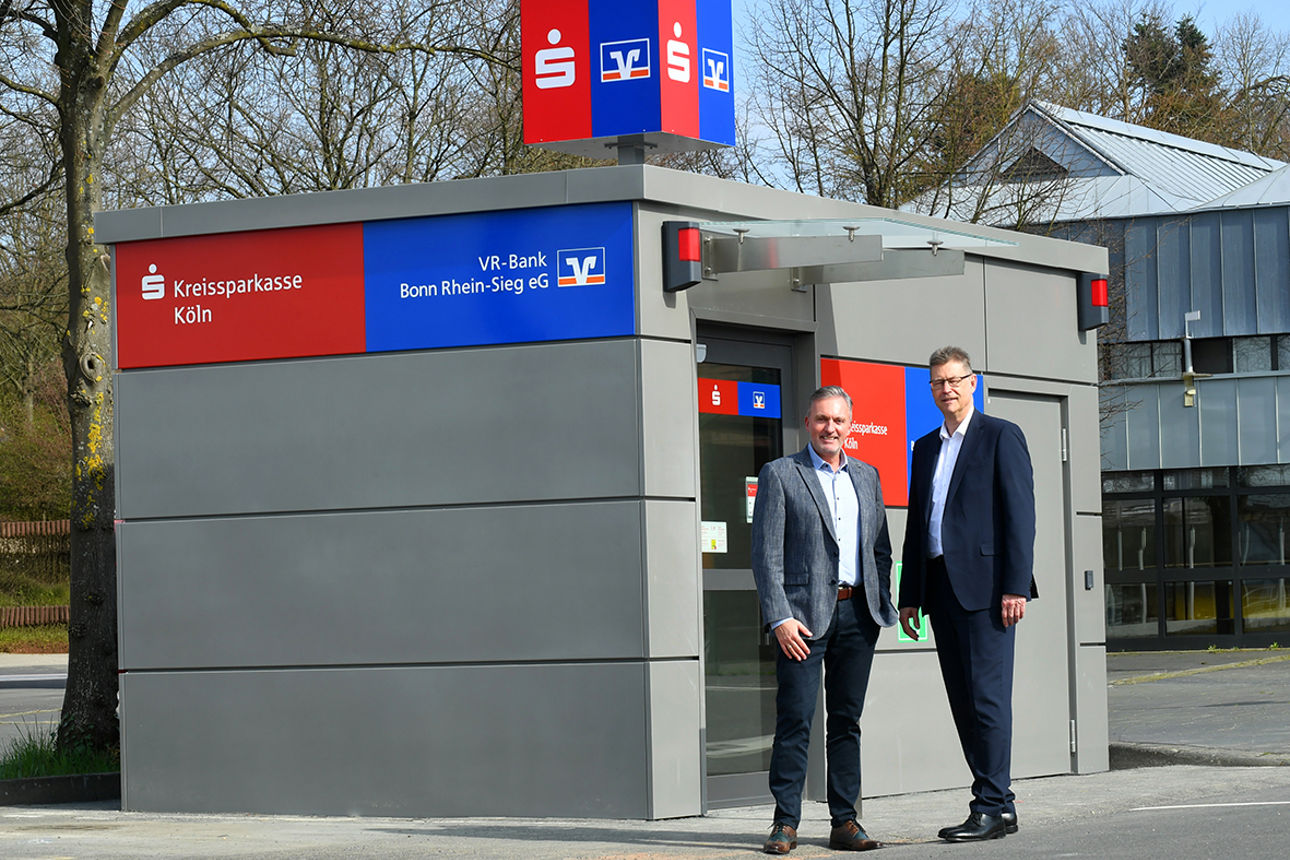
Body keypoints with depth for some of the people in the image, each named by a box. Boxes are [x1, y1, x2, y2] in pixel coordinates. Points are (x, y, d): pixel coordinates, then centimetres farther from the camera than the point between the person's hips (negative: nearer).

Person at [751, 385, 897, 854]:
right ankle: (785, 823, -3)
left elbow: (881, 547, 21)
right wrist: (780, 618, -13)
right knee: (795, 718, -8)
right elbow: (766, 555, -5)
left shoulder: (866, 476, 17)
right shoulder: (779, 475, 1)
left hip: (858, 612, 5)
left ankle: (844, 821, 10)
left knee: (847, 719, 7)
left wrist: (883, 604, 9)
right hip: (805, 615, -4)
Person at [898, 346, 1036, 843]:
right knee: (963, 702, 5)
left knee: (987, 695, -10)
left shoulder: (1001, 437, 0)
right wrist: (910, 595, 15)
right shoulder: (925, 448, 20)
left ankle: (992, 807, -8)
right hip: (940, 587, 7)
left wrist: (1015, 587, -14)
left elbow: (1019, 514, -7)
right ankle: (998, 804, 10)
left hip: (984, 585, -7)